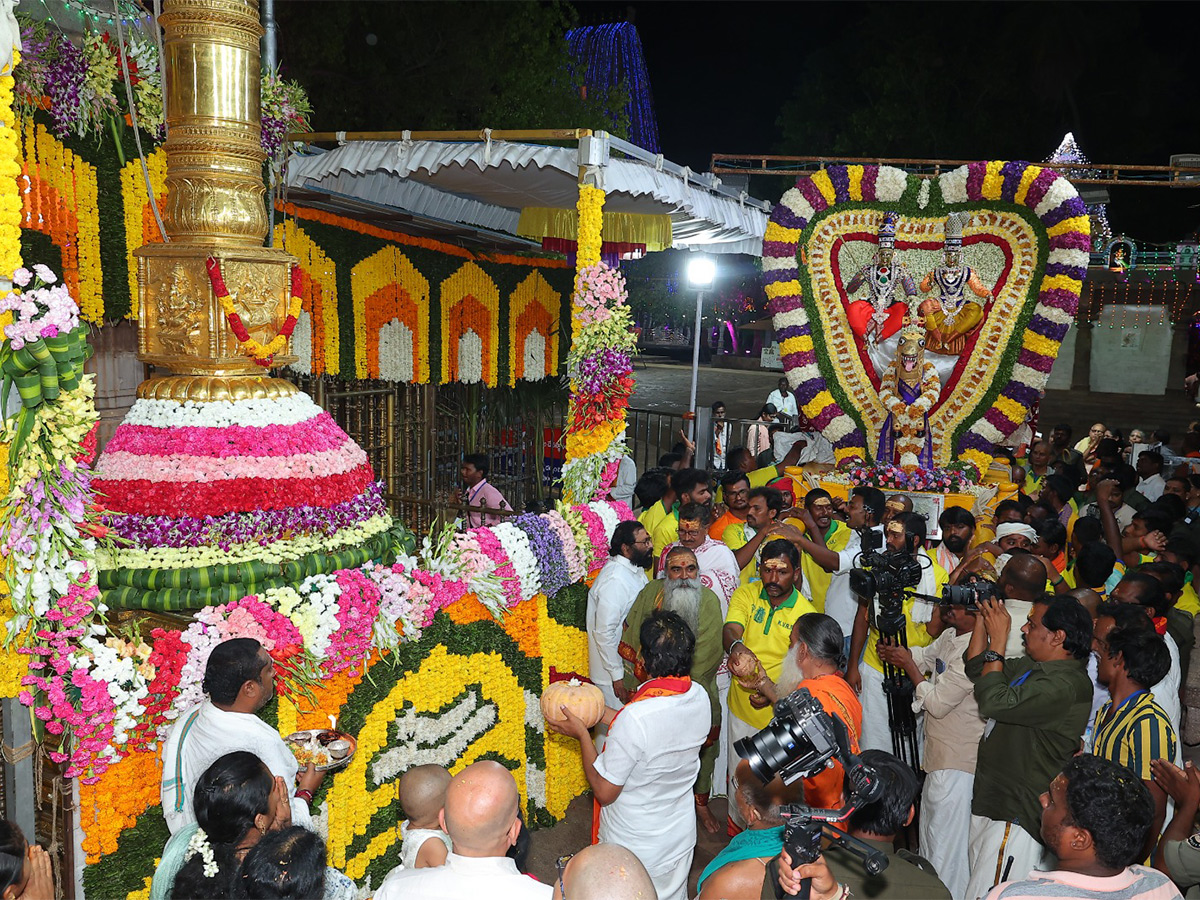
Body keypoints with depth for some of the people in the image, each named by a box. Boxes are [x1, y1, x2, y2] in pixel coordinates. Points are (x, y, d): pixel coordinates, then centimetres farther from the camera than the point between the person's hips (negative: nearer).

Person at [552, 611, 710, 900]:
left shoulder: (635, 718, -36)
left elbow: (604, 791, -25)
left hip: (634, 847, -5)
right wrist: (602, 714, 4)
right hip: (681, 836, 5)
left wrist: (581, 734, -14)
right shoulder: (700, 697, -15)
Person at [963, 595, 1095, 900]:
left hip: (1016, 818, -10)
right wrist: (983, 617, 8)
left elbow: (994, 702, -29)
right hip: (991, 804, 10)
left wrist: (997, 641, -20)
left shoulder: (1064, 684, -23)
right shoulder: (1032, 666, 9)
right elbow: (977, 668, 18)